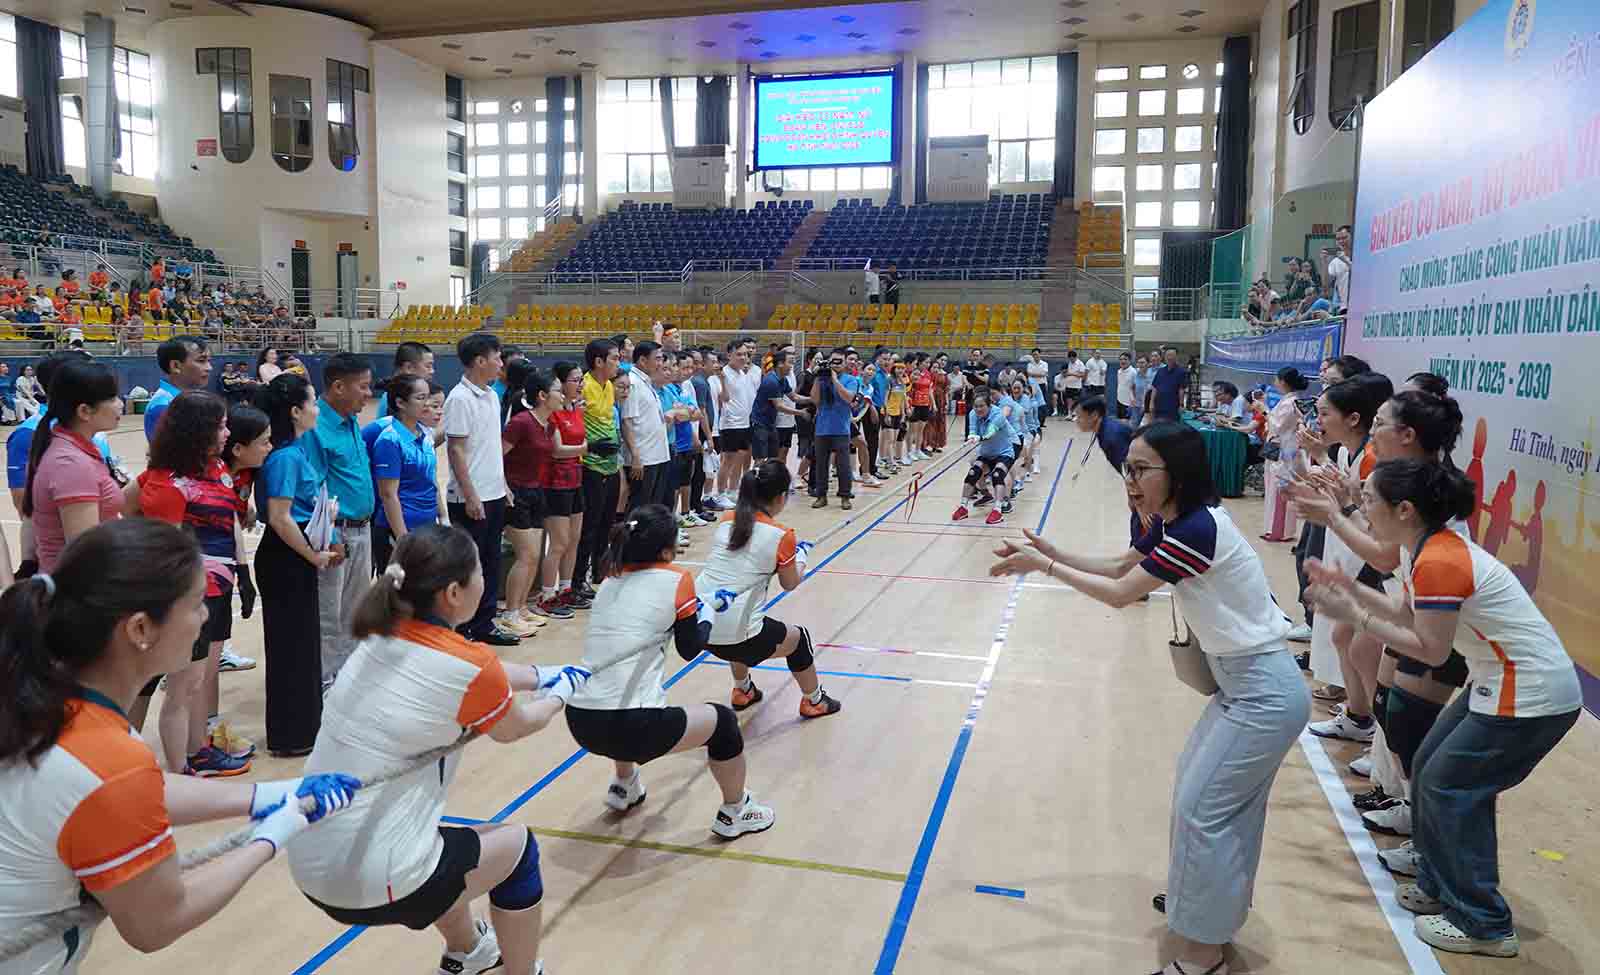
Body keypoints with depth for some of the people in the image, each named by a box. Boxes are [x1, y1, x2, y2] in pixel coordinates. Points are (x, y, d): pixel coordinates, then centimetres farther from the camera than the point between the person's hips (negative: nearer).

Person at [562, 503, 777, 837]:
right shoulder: (676, 578, -3)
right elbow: (690, 649, 6)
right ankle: (734, 813, 33)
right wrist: (707, 614, 25)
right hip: (628, 727, -6)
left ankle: (623, 788, 50)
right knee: (723, 720, 16)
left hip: (579, 721, 7)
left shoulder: (611, 580, 12)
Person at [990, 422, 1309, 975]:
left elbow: (1119, 594, -21)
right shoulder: (1169, 521, 1)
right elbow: (1120, 566, 14)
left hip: (1264, 695, -10)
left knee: (1199, 809, -4)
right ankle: (1219, 899, 43)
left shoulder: (1196, 529, -28)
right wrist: (1053, 554, 2)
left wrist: (1046, 568, -13)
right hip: (1243, 684, 10)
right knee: (1209, 794, 22)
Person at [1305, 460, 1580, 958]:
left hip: (1531, 697, -10)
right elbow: (1408, 614, 8)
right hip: (1505, 683, 10)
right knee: (1428, 769, 14)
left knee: (1448, 789, -1)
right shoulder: (1429, 546, 4)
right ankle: (1439, 887, 28)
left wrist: (1354, 616, -19)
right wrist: (1350, 588, 1)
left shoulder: (1437, 562, -26)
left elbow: (1431, 651, -20)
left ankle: (1485, 927, 12)